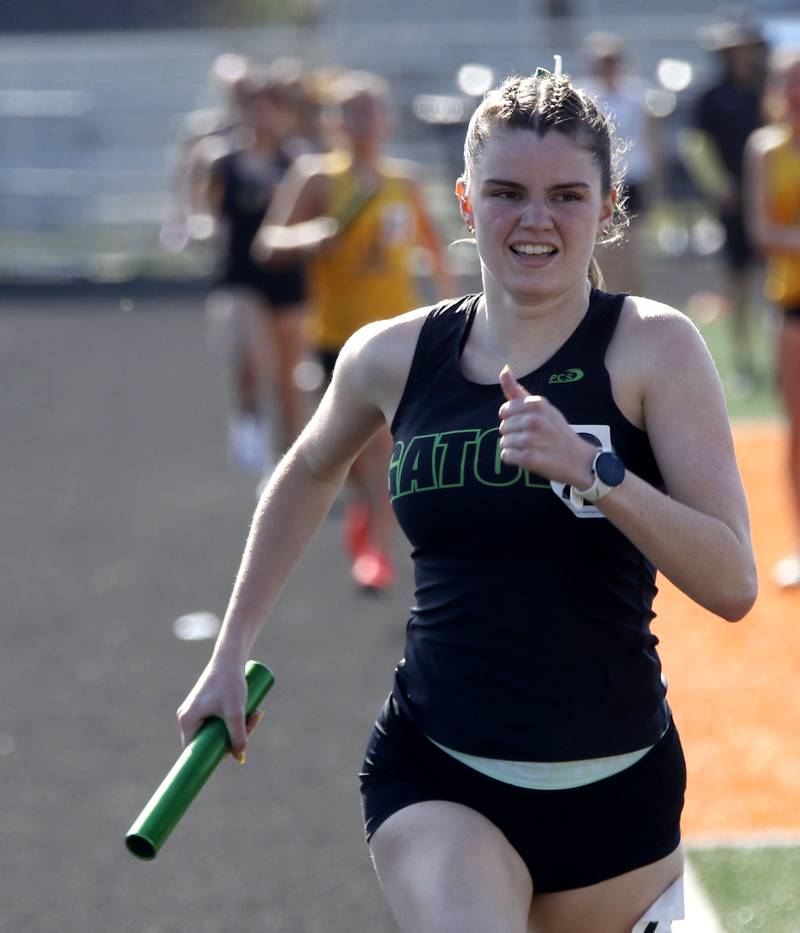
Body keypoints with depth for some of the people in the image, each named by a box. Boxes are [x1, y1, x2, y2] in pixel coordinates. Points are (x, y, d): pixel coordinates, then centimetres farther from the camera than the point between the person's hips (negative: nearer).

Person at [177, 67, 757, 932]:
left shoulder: (654, 348, -8)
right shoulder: (393, 357, 1)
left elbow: (733, 584, -16)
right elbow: (310, 472, 24)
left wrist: (592, 469, -28)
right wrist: (230, 653, 23)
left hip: (615, 793, 0)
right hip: (435, 781, 0)